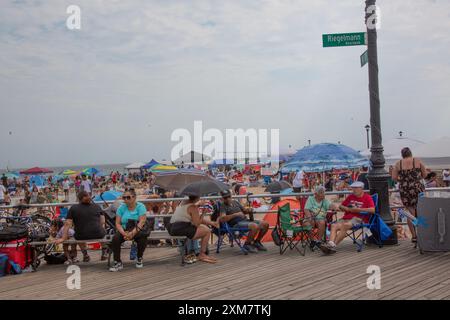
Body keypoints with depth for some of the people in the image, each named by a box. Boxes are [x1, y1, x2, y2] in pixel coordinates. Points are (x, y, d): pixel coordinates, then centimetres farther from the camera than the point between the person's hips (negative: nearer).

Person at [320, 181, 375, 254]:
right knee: (334, 226, -25)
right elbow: (341, 206, 31)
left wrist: (359, 209, -8)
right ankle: (330, 243, -45)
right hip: (346, 218, 6)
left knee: (345, 225, -35)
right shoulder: (350, 197, 26)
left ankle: (333, 245, -38)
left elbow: (372, 210, -8)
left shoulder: (367, 197, 7)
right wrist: (348, 209, 9)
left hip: (358, 218, -6)